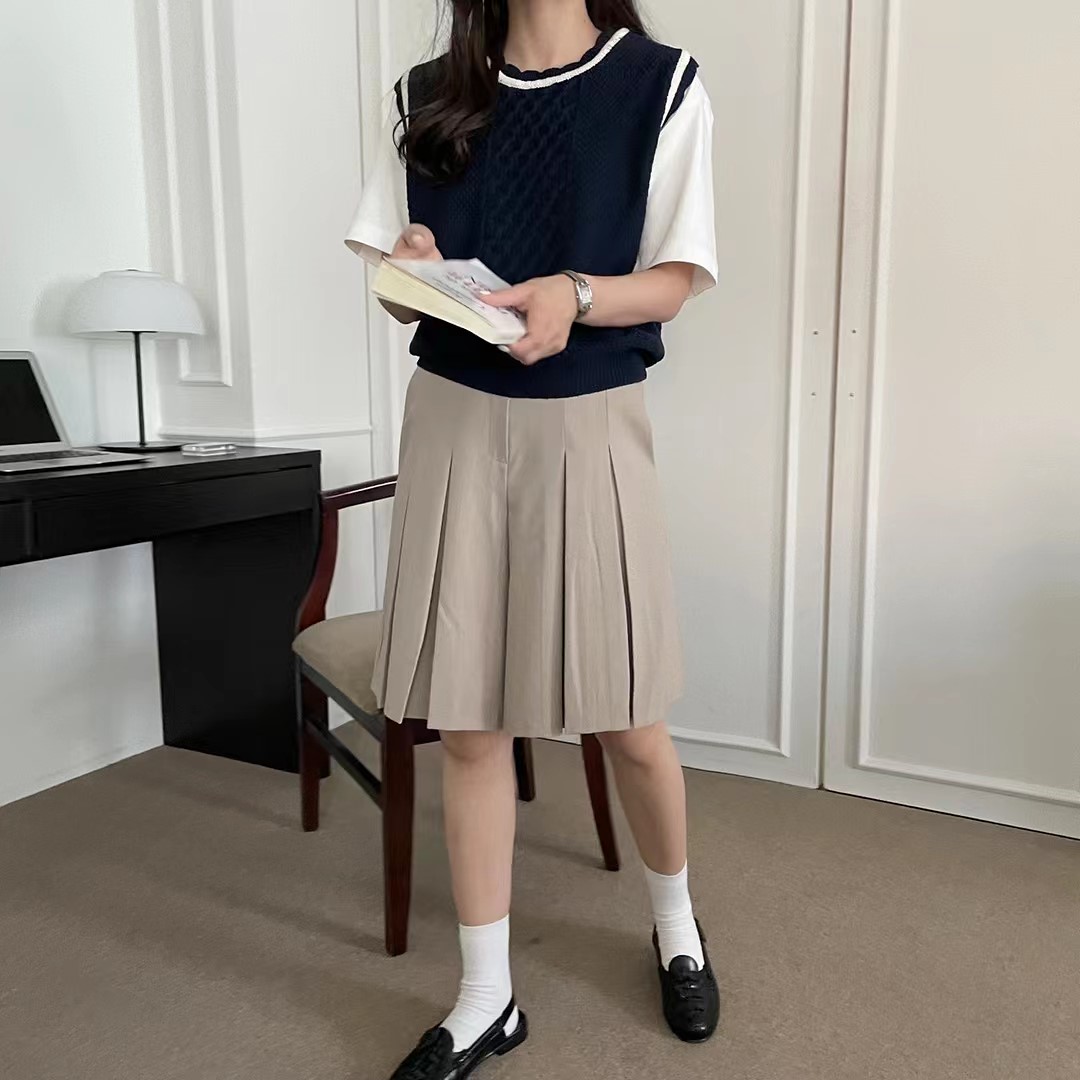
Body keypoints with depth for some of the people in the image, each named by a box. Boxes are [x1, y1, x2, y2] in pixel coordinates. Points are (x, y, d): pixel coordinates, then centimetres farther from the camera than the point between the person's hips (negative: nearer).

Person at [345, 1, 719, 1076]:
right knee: (469, 725, 5)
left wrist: (576, 296, -20)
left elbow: (675, 279, -1)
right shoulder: (427, 95, 10)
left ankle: (677, 925, 36)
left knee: (628, 723, 5)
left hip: (587, 423, -2)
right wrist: (411, 271, -13)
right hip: (452, 419, 3)